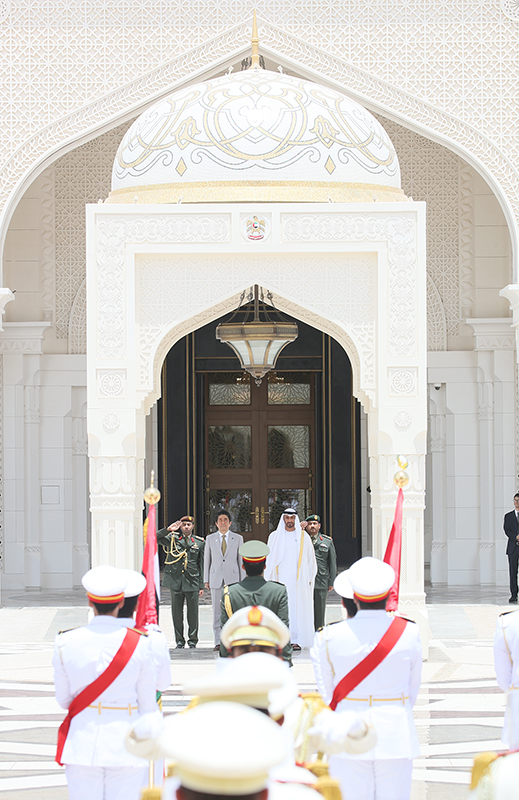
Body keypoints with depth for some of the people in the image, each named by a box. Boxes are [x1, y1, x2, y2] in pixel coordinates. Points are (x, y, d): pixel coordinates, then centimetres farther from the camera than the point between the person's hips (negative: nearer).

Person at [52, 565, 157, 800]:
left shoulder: (66, 643, -5)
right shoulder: (139, 644, -8)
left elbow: (63, 700, 5)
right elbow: (147, 705, -2)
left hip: (82, 745, 1)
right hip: (125, 744, -1)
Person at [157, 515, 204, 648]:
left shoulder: (199, 542, 8)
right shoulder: (172, 539, 8)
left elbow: (201, 565, 9)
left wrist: (201, 586, 6)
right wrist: (168, 529, -11)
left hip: (192, 582, 0)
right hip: (176, 581, 0)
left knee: (193, 613, 2)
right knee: (177, 613, 4)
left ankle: (192, 640, 14)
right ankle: (179, 641, 14)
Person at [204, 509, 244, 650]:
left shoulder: (238, 538, 7)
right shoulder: (210, 538, 9)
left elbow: (241, 560, 7)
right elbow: (207, 560, 11)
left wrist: (242, 580, 3)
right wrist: (206, 580, 6)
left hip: (232, 579, -1)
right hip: (216, 579, 1)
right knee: (217, 612, -1)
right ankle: (218, 642, 2)